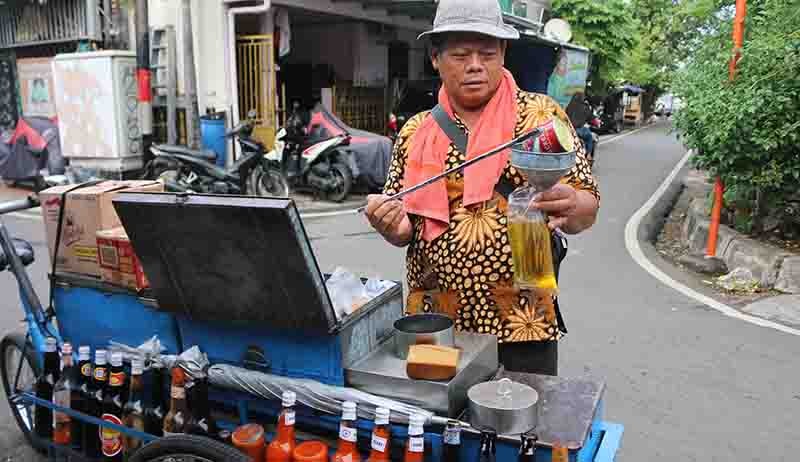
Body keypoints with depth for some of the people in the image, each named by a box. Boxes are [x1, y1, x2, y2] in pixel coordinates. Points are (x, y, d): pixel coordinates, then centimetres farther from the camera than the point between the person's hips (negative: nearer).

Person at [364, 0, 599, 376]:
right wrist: (391, 225, -14)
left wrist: (570, 207, -27)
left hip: (522, 326, -2)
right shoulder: (415, 132, 5)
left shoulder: (542, 116, -3)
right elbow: (403, 229, 9)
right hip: (434, 325, 3)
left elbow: (587, 208, -4)